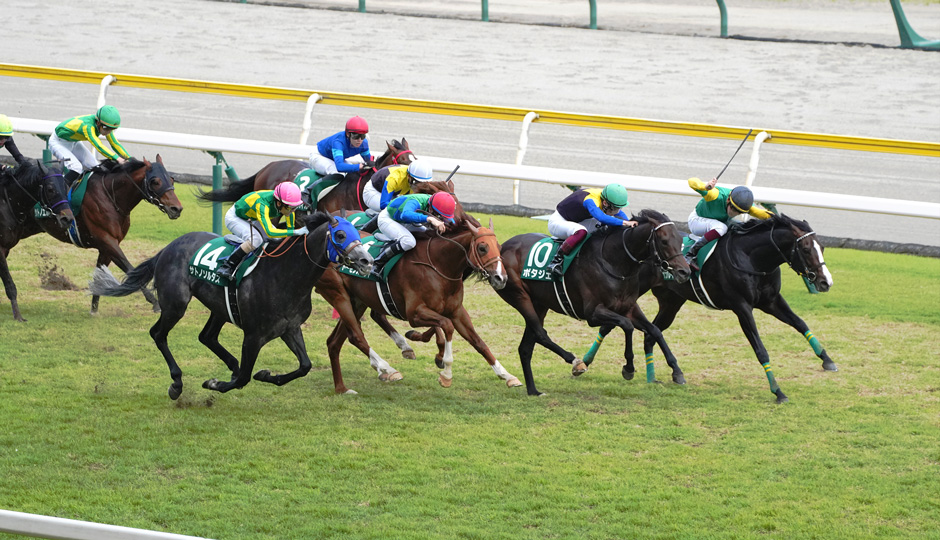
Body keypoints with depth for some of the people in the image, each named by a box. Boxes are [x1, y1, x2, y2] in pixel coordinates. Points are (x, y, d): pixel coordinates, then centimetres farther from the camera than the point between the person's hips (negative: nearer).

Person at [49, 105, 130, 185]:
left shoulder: (105, 126, -17)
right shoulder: (87, 126, -41)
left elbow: (115, 144, -8)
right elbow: (99, 146, -51)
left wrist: (129, 158, -18)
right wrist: (117, 158, -60)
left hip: (74, 142, 8)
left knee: (94, 167, -4)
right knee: (76, 167, -27)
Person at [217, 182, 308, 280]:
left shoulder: (287, 204, -23)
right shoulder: (262, 205, -44)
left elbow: (290, 228, -7)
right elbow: (270, 232, -55)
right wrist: (296, 232, -56)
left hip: (251, 219, 7)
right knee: (255, 240, -31)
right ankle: (227, 267, -21)